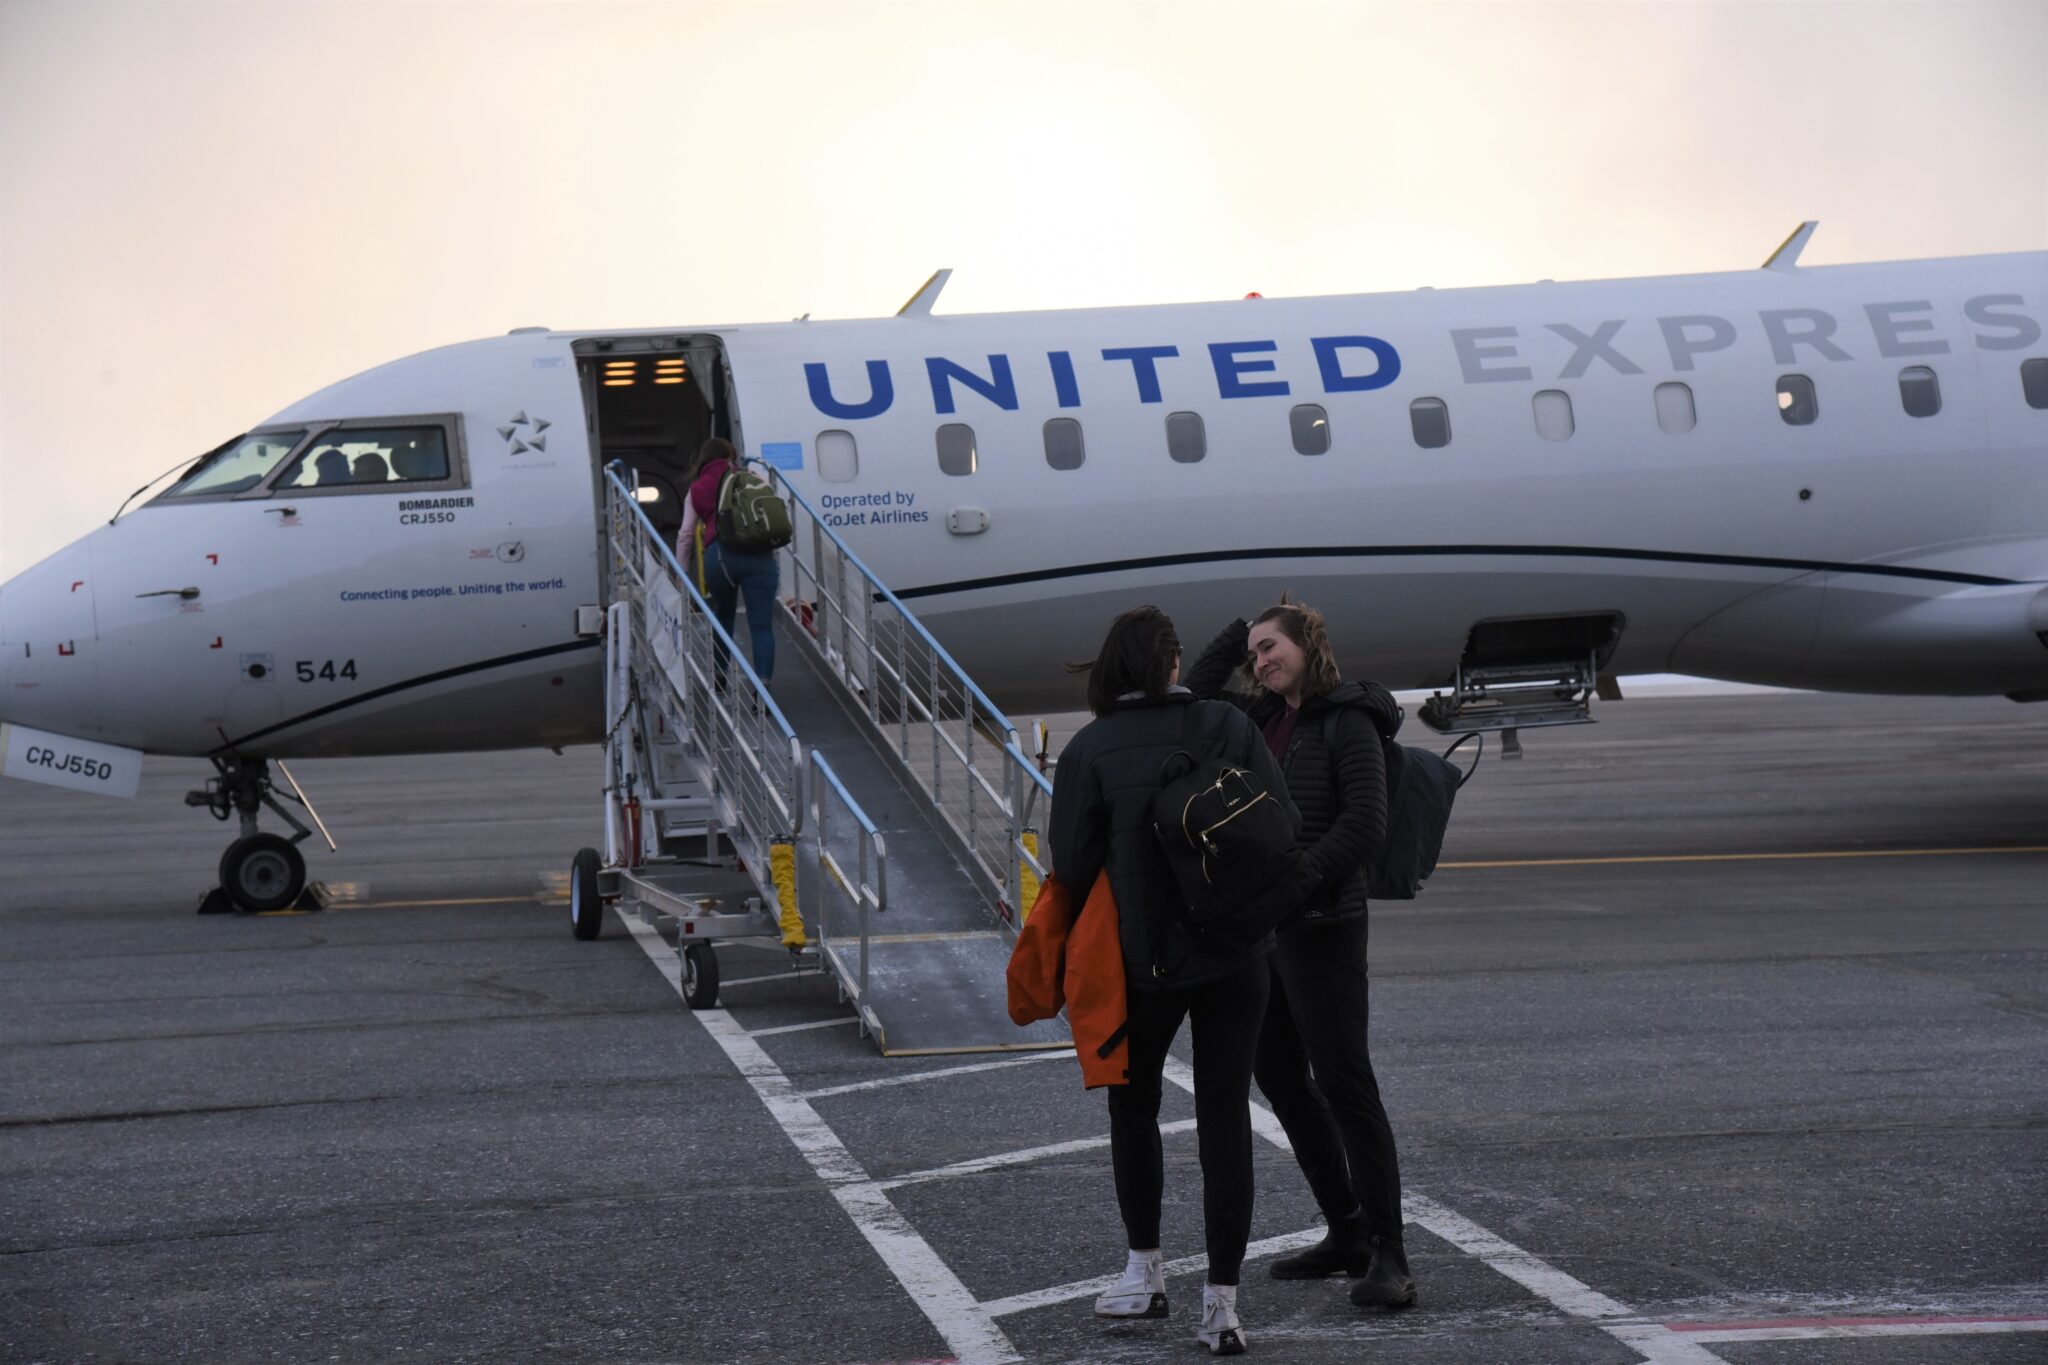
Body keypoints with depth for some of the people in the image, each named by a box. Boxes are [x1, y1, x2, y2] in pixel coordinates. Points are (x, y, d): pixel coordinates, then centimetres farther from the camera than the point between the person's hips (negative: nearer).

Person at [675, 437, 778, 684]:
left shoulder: (697, 490, 21)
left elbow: (685, 535, 20)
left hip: (719, 555, 1)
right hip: (758, 553, -1)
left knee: (723, 616, 26)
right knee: (761, 624, -4)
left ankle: (719, 674, 32)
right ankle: (762, 683, -18)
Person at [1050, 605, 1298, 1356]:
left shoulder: (1089, 750, -9)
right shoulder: (1228, 728, -5)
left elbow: (1073, 865, -10)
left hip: (1142, 961, -1)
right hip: (1235, 956, 1)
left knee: (1133, 1105, 21)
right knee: (1225, 1119, 4)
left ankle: (1144, 1273, 26)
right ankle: (1221, 1302, 1)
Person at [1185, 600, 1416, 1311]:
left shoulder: (1348, 724, -9)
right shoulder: (1266, 719, 14)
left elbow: (1364, 825, -17)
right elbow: (1195, 696, 24)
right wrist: (1240, 633, 13)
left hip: (1320, 926, -9)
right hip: (1259, 927, 9)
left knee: (1343, 1080, -11)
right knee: (1279, 1078, 12)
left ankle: (1388, 1257, -10)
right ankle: (1346, 1234, 21)